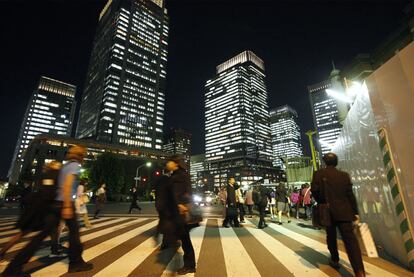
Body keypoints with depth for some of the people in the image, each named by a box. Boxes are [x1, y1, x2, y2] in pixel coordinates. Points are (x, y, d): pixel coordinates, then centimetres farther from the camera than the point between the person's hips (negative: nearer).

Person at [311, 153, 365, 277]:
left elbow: (314, 190, -12)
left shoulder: (319, 173, -4)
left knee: (331, 236, 18)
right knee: (350, 239, -1)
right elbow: (350, 194, 4)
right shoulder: (344, 175, 4)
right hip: (344, 211, 1)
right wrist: (355, 212, 10)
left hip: (328, 211, -1)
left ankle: (335, 260, 31)